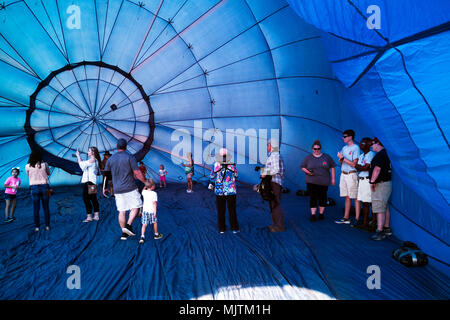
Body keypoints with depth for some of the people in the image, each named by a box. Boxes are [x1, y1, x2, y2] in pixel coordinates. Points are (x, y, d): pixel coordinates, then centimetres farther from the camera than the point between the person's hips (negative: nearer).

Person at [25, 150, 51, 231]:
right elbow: (48, 173, 13)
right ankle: (47, 226, 13)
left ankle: (37, 227, 11)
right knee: (46, 207, 9)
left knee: (36, 208, 7)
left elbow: (28, 176, 11)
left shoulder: (27, 166, -3)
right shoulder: (44, 164, -3)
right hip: (44, 186, 0)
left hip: (34, 187, 0)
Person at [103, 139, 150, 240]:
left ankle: (124, 233, 13)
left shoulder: (110, 159, 6)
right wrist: (145, 182, 3)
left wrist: (104, 188, 22)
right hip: (130, 188, -5)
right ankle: (128, 226, -7)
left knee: (122, 211, 9)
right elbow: (137, 173, -10)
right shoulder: (130, 157, -7)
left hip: (117, 190, 5)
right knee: (135, 207, 8)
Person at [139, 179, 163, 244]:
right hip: (151, 211, -3)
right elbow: (154, 203, -16)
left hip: (145, 210, 3)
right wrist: (155, 212, -14)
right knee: (155, 222, 18)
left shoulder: (144, 192, -1)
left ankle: (142, 237, -7)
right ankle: (156, 235, 33)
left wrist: (145, 186, 23)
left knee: (144, 225, 5)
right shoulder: (154, 193, -14)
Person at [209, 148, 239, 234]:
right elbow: (236, 175, 6)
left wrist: (211, 184, 19)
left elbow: (211, 177, 0)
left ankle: (221, 229, 17)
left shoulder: (215, 165, -9)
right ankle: (234, 228, 17)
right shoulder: (232, 165, -8)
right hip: (231, 191, 0)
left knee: (220, 211, 12)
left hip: (219, 191, 0)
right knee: (232, 210, 11)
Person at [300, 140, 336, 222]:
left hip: (323, 182, 1)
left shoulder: (326, 157, 7)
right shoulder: (308, 157, 6)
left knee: (322, 197, 5)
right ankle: (313, 215, 0)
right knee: (313, 197, -5)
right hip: (311, 182, -1)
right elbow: (302, 167, 9)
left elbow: (332, 167, 9)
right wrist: (307, 171, -10)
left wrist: (333, 178, 3)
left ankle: (321, 213, 20)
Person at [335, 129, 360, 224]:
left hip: (351, 175, -7)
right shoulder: (344, 148, 15)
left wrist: (342, 158, -10)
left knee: (355, 198, -4)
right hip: (343, 174, 7)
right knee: (347, 197, 11)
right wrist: (340, 159, -3)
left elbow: (353, 164, -13)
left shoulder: (355, 148, -7)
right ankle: (346, 218, 15)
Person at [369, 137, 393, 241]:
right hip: (387, 183, 11)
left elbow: (377, 169, -24)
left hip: (381, 184, -11)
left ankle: (380, 231, -10)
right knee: (385, 208, 17)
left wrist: (372, 181, -18)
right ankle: (387, 228, 27)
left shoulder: (380, 155, -16)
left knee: (379, 209, -10)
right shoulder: (386, 153, 16)